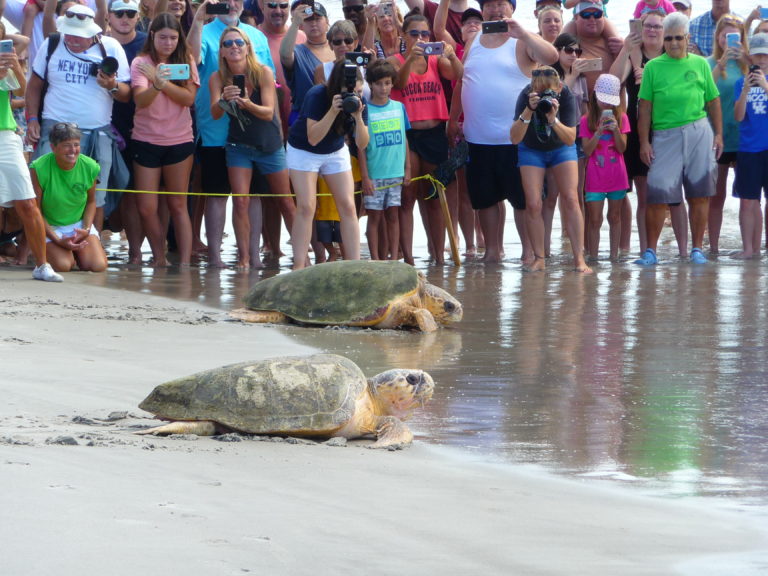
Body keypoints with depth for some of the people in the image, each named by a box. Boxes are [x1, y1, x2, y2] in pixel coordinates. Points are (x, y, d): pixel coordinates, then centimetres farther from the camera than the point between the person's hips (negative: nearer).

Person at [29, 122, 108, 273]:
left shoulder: (90, 167, -10)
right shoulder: (39, 169, -21)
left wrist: (86, 229, -10)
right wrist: (58, 240, -20)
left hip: (80, 224, 3)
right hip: (50, 227, -3)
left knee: (99, 266, -18)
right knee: (63, 266, -27)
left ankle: (75, 253, 18)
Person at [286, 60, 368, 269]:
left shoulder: (357, 101, -17)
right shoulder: (317, 96, -29)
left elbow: (362, 144, -18)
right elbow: (313, 138, -33)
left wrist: (358, 117, -35)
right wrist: (333, 111, -42)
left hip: (336, 152, 4)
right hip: (303, 151, -4)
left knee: (348, 206, -6)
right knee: (306, 206, -13)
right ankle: (299, 266, -10)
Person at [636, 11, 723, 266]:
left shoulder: (700, 64, 11)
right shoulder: (653, 67, 6)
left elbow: (713, 101, 14)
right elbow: (645, 107, 4)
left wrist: (718, 134, 6)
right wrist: (644, 142, -2)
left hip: (699, 132, 1)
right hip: (665, 136, -1)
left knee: (699, 195, 2)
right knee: (658, 194, -7)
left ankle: (697, 249, 10)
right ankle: (650, 250, 0)